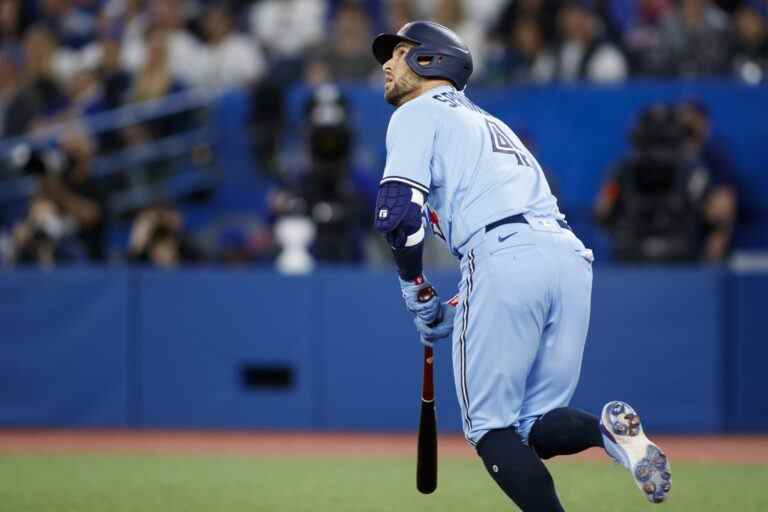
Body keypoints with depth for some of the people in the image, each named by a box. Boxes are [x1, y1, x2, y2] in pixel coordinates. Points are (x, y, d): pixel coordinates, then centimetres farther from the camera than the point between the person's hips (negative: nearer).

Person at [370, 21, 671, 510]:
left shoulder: (419, 113, 12)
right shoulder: (493, 123, 37)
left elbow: (398, 209, -4)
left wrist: (417, 294, 8)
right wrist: (457, 311, 29)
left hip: (508, 258, -7)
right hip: (573, 257, 7)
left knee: (491, 428, 0)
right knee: (535, 429, 11)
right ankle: (607, 428, -19)